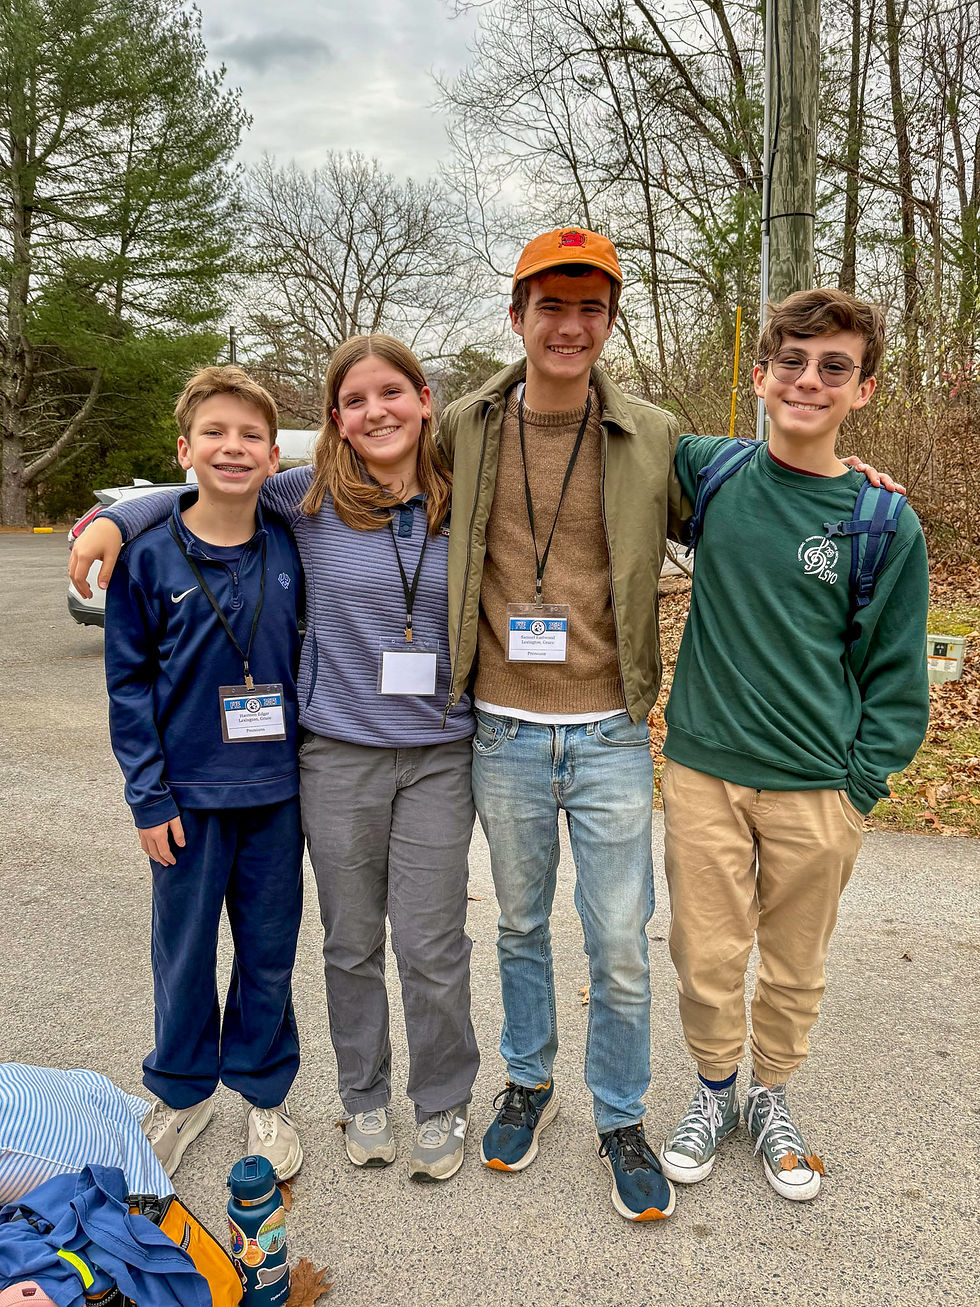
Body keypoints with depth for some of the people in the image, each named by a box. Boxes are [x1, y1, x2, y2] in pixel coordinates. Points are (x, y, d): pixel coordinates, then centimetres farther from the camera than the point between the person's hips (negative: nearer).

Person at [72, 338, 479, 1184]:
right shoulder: (308, 498, -2)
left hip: (439, 755, 0)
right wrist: (113, 517, -3)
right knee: (352, 944, 13)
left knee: (431, 946, 6)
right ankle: (364, 1097, 36)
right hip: (338, 755, 0)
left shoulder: (460, 505, 1)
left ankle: (444, 1104, 30)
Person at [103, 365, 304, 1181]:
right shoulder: (151, 555, -6)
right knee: (184, 952, 12)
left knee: (270, 951, 12)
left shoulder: (288, 549, 0)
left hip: (276, 791, 2)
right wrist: (148, 798, -6)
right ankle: (183, 1092, 35)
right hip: (189, 792, -2)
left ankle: (262, 1094, 33)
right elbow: (128, 684, -3)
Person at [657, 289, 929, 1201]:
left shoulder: (886, 525, -6)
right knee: (706, 958, 10)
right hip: (703, 771, 1)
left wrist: (859, 788, -3)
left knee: (794, 966, 15)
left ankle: (771, 1100, 41)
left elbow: (896, 678, 1)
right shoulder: (708, 471, -3)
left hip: (818, 791, 0)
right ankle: (714, 1091, 38)